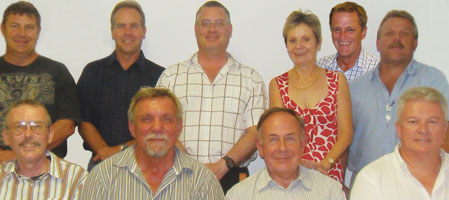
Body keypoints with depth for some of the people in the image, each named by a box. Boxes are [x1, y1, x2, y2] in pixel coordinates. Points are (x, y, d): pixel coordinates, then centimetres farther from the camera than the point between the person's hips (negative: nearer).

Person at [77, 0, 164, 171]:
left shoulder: (159, 75, 4)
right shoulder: (93, 72, 11)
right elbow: (84, 122, 4)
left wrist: (122, 149, -11)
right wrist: (106, 152, -11)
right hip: (100, 163, 1)